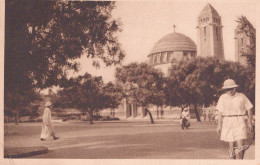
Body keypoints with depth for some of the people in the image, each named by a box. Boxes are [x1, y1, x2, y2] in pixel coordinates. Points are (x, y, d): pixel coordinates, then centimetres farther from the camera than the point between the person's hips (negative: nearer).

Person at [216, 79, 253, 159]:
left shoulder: (241, 97, 2)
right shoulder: (223, 97, 5)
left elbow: (249, 109, 8)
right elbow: (220, 112, 6)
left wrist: (250, 123, 6)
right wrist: (219, 125, 3)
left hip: (240, 123, -1)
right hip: (227, 123, 1)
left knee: (240, 145, -10)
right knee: (231, 146, 2)